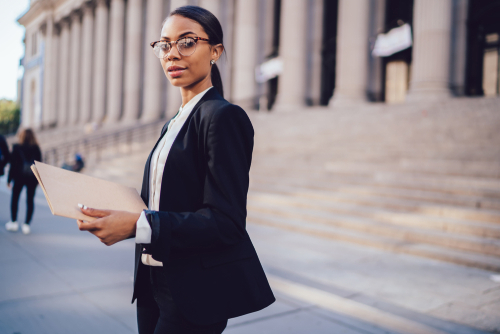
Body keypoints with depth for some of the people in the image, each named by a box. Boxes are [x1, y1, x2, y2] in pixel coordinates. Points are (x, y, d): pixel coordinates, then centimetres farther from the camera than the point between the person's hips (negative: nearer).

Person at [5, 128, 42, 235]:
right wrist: (38, 178, 12)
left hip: (19, 177, -2)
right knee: (30, 200, 6)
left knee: (15, 198, 14)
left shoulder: (17, 147, -5)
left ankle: (14, 223, 16)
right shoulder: (36, 148, 1)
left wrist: (9, 179, 3)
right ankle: (26, 225, 5)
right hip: (32, 178, 2)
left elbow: (13, 164, -4)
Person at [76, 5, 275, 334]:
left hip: (195, 292, -8)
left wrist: (138, 225, -28)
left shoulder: (223, 116, -15)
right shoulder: (175, 123, 12)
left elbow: (226, 222, -21)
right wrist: (118, 214, -1)